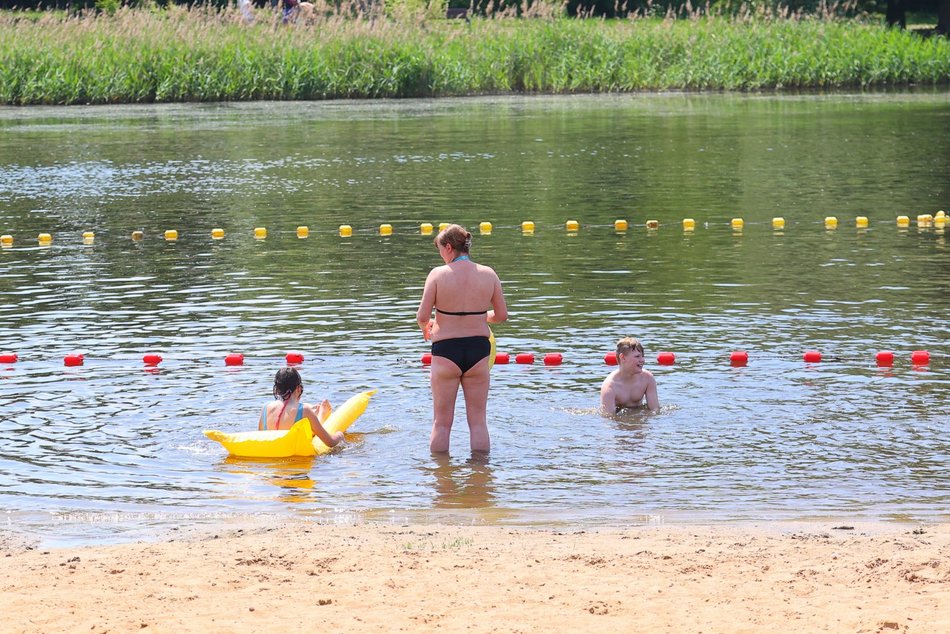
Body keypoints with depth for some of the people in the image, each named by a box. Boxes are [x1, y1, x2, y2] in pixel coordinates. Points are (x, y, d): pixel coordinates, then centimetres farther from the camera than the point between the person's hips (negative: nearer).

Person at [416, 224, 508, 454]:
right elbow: (501, 315, 4)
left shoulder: (438, 274, -11)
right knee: (478, 420, 12)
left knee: (441, 422, 8)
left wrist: (426, 327, 12)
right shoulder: (488, 274, -2)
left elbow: (422, 316, -11)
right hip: (478, 350, 3)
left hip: (446, 351, -2)